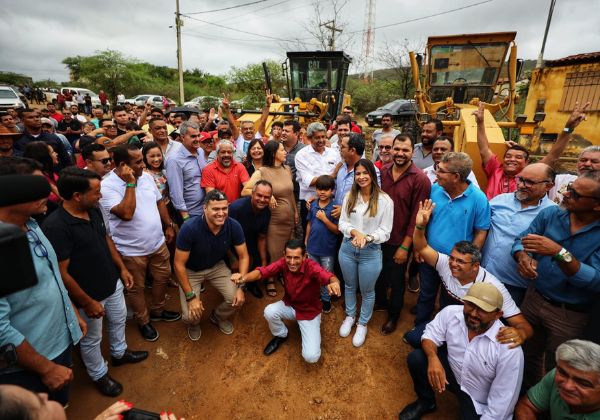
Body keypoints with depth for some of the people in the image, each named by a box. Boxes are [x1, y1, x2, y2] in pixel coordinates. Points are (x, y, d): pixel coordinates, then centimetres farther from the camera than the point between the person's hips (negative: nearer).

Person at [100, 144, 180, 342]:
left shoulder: (146, 177, -1)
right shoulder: (107, 186, -21)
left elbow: (159, 202, 10)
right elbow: (126, 214, -32)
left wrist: (169, 225, 10)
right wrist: (130, 183, -28)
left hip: (158, 243, 6)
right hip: (132, 250, -6)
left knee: (162, 277, 21)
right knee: (136, 288, 14)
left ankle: (158, 311, 45)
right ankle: (143, 321, 37)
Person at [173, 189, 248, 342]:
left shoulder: (234, 226, -25)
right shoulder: (189, 229, -35)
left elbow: (243, 257, -13)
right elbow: (179, 264, -24)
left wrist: (241, 286, -21)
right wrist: (190, 297, -23)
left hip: (217, 266, 3)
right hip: (191, 270, -2)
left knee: (237, 299, -13)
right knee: (191, 315, -15)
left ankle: (219, 317, 23)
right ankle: (193, 324, 26)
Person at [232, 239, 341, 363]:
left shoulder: (311, 266, -31)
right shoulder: (283, 263, -20)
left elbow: (329, 277, -49)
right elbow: (262, 271, -30)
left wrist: (334, 283, -74)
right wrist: (244, 278, -51)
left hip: (310, 311, -3)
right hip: (290, 305, 4)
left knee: (311, 357, -16)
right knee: (269, 312, -28)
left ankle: (304, 327, 16)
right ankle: (281, 335, 7)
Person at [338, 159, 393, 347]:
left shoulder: (385, 200, -13)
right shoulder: (349, 196, -2)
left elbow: (385, 232, -11)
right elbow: (342, 222, -1)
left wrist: (368, 237, -27)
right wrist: (355, 232, -20)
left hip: (371, 252, -3)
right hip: (347, 248, 3)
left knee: (367, 291, 16)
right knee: (350, 286, 22)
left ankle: (362, 324, 40)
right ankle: (350, 316, 47)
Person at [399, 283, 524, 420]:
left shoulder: (509, 350, -30)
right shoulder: (451, 313, -21)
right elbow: (430, 336, -11)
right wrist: (433, 358, -32)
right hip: (451, 373, 3)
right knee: (416, 359, -18)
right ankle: (426, 403, 10)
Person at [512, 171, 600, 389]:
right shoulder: (550, 213, -7)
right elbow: (520, 240, -6)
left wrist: (559, 252, -37)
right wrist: (522, 257, -28)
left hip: (571, 315, -3)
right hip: (534, 298, 4)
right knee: (527, 357, 22)